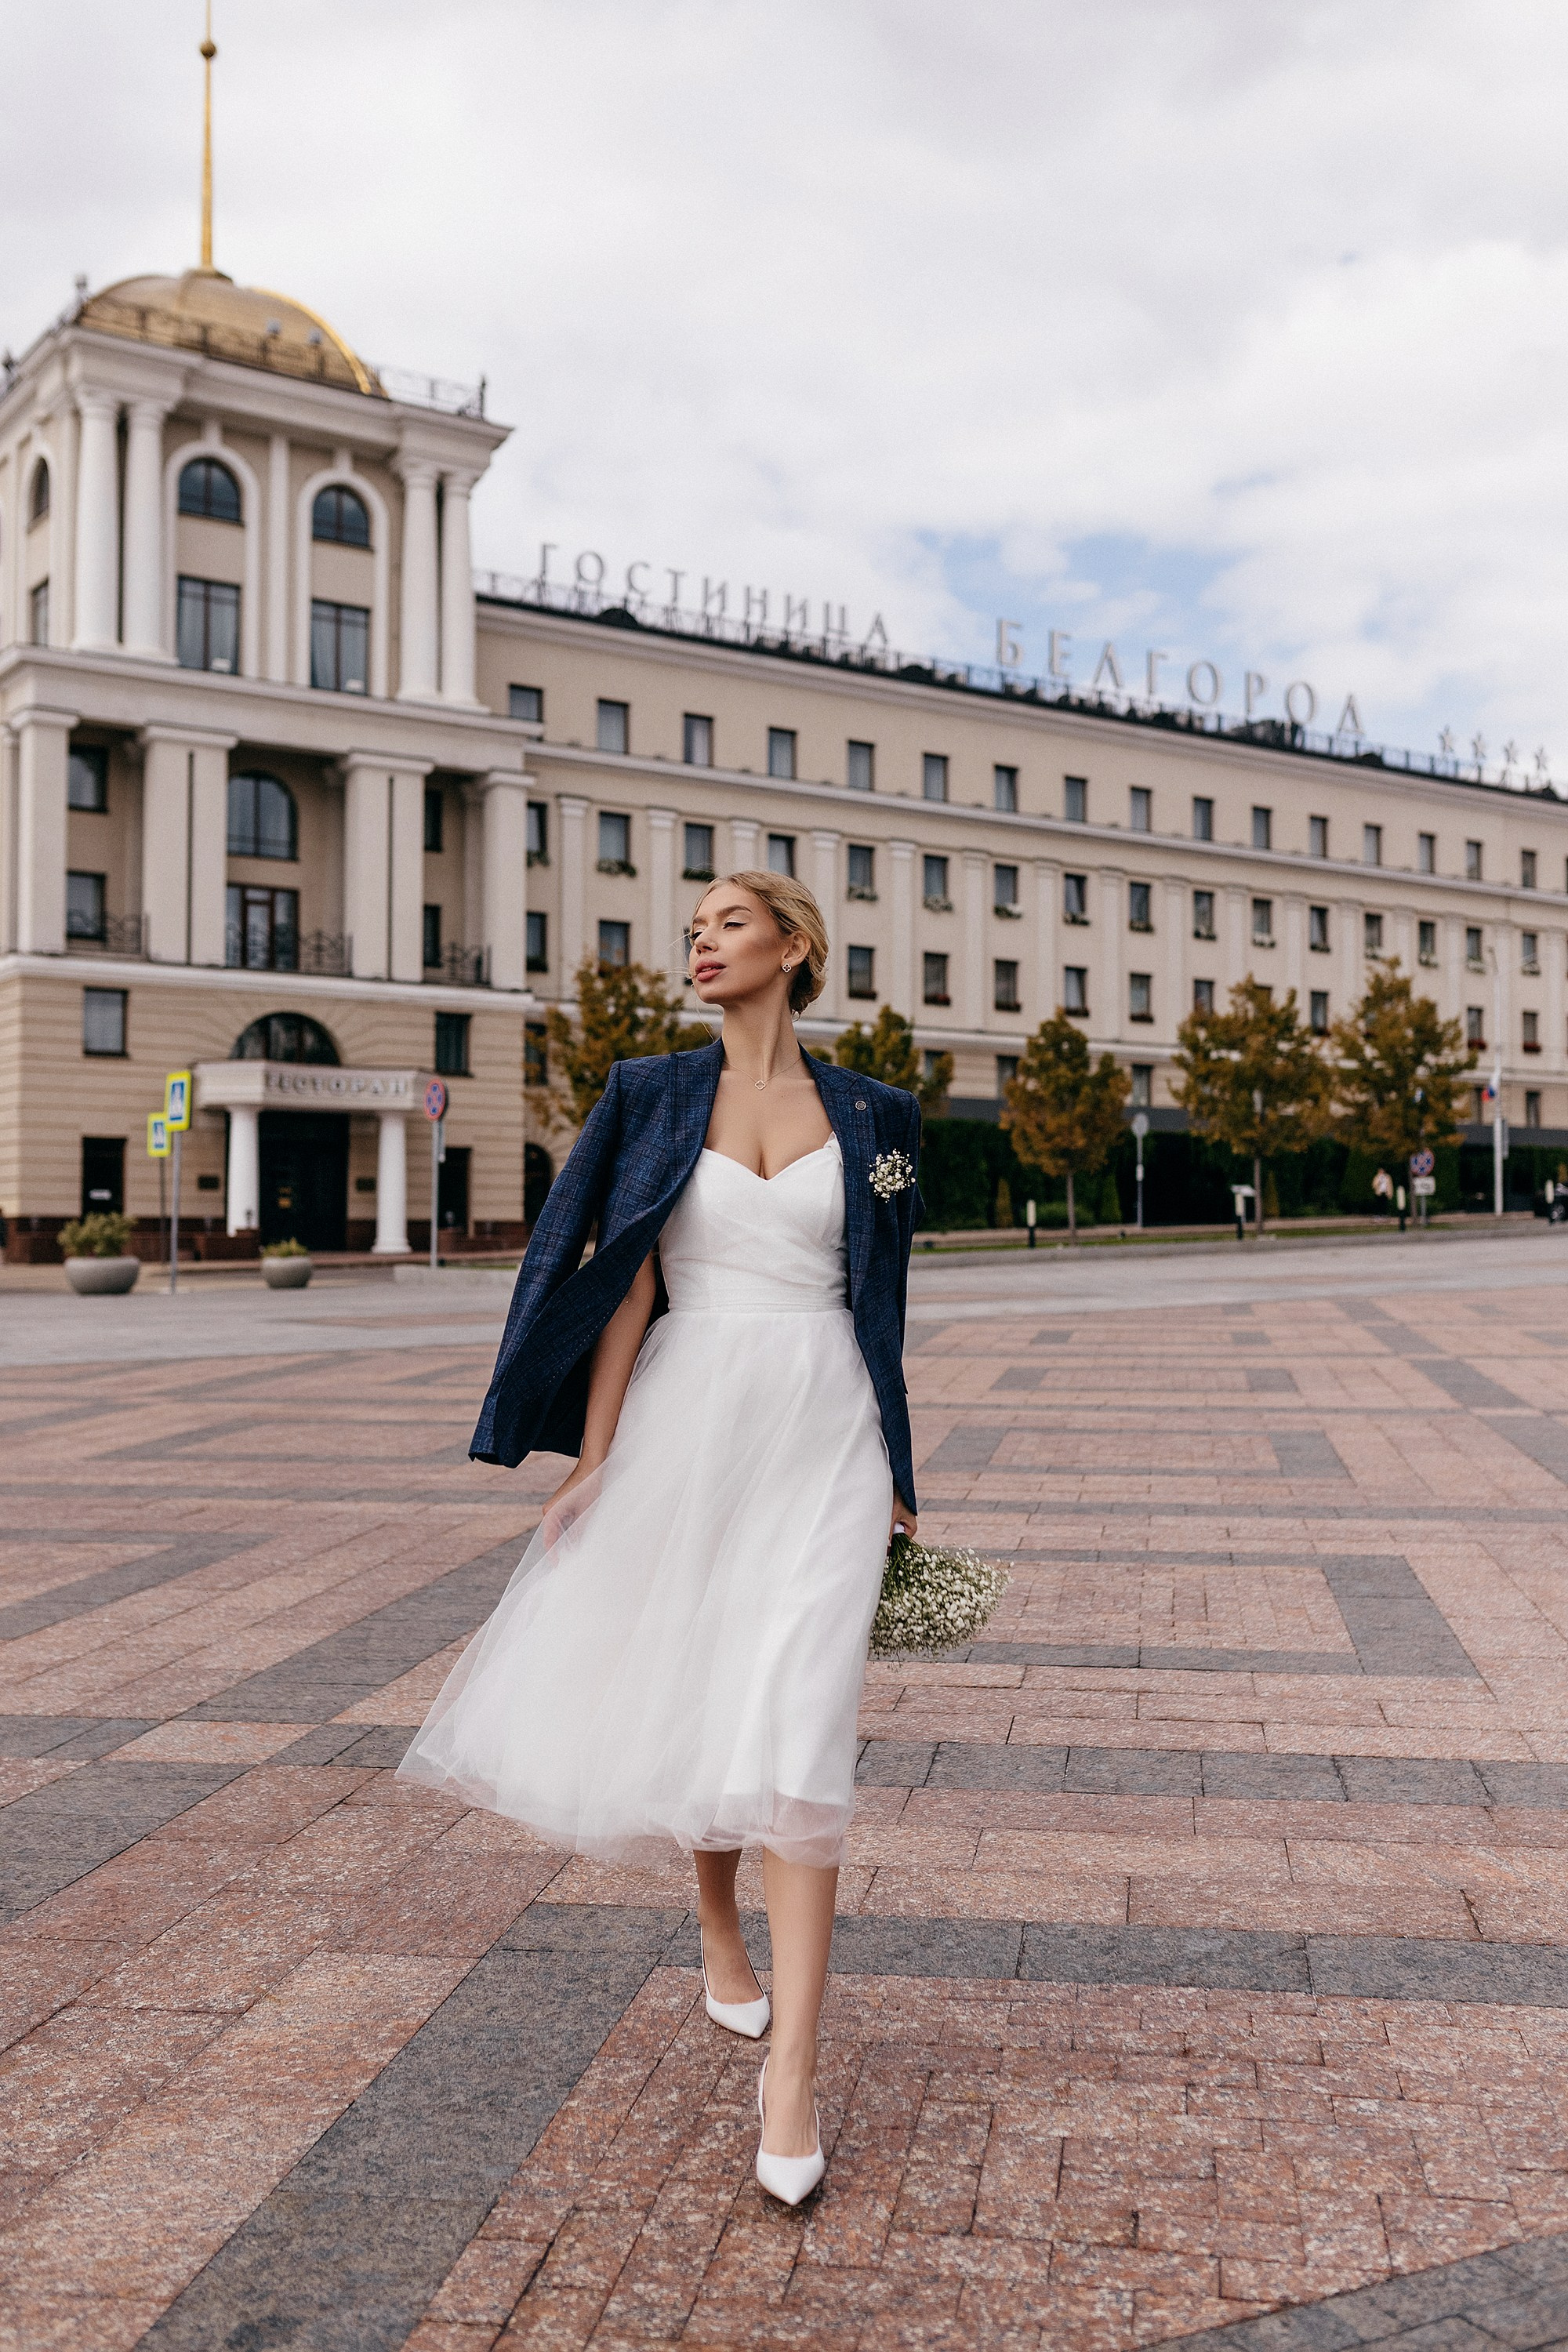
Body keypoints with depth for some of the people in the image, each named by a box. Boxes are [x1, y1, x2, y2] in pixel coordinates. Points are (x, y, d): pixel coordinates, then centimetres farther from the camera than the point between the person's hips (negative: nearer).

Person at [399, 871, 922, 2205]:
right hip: (689, 1427, 1)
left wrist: (893, 1471, 11)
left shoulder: (869, 1117, 6)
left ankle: (792, 2070, -7)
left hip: (821, 1434, -1)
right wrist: (592, 1460, -6)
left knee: (795, 1729, -11)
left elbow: (881, 1304, 11)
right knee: (691, 1710, 11)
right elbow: (626, 1286, 0)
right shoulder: (654, 1096, 5)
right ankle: (720, 1935, 39)